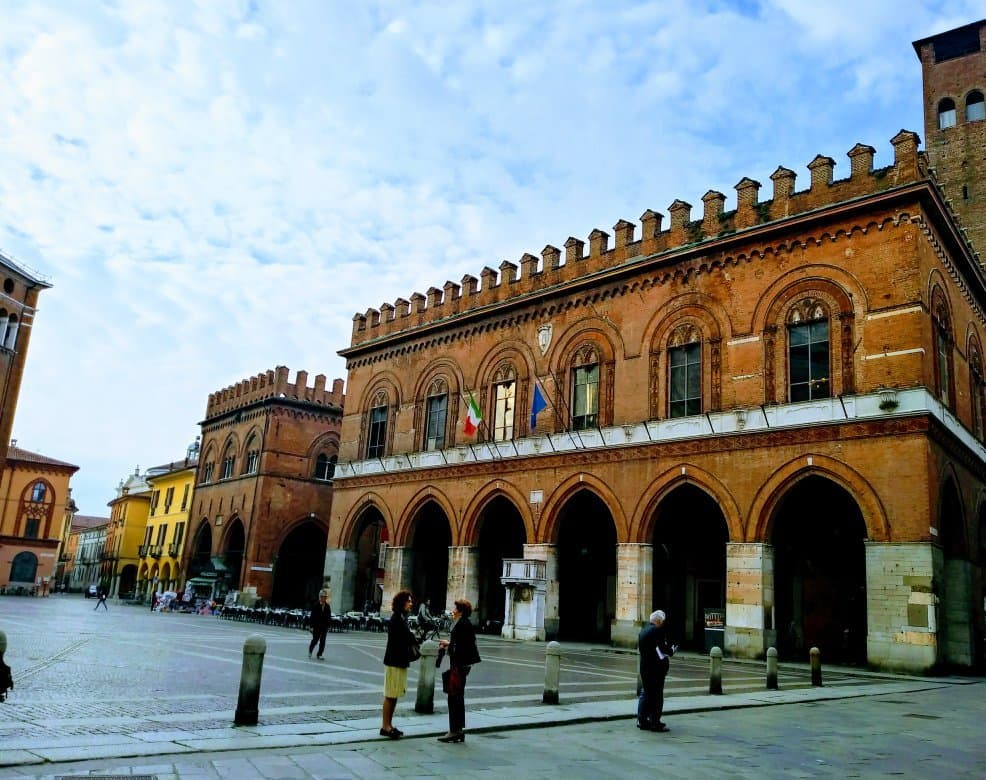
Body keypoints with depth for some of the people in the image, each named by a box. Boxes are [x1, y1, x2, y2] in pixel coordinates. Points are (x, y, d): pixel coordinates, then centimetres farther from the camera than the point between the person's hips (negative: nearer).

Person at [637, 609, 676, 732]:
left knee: (645, 692, 15)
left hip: (644, 666, 8)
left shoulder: (643, 630, 11)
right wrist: (672, 650, 3)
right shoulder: (658, 631, -15)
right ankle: (655, 723, 3)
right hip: (656, 667, -8)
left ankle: (642, 720, 18)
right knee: (657, 695, 0)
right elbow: (663, 650, -17)